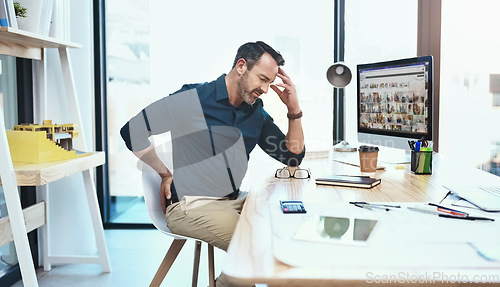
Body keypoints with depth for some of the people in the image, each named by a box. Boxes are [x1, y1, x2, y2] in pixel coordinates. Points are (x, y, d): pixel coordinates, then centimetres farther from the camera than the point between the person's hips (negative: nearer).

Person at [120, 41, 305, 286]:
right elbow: (131, 130, -6)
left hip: (234, 201, 7)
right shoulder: (193, 99, -7)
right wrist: (166, 174, -3)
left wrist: (294, 109, 1)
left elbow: (294, 157, 13)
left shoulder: (257, 113, 12)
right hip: (190, 204, -7)